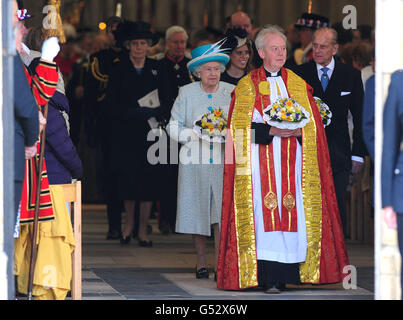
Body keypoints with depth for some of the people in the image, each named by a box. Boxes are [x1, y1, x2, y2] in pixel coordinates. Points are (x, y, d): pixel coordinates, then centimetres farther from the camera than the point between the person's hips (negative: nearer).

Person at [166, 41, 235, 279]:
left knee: (222, 212, -11)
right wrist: (196, 134, -9)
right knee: (198, 212, 3)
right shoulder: (186, 93, 6)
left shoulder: (232, 93, 6)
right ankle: (201, 262, 15)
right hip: (195, 161, 1)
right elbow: (174, 126, 7)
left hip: (224, 161, -1)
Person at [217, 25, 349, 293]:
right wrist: (271, 131, -14)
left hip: (292, 162, 3)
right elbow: (241, 128, -1)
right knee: (264, 216, -9)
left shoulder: (299, 85, 14)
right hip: (260, 163, -2)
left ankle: (283, 276, -1)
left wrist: (298, 131, -11)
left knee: (291, 217, -4)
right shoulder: (247, 86, 7)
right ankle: (268, 278, -11)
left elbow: (313, 125, 10)